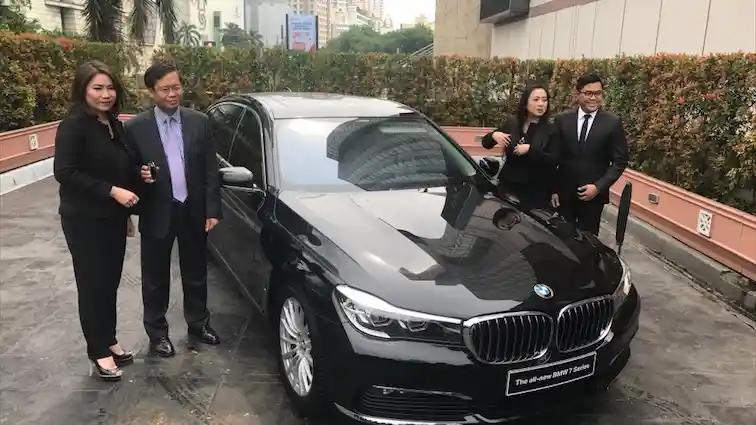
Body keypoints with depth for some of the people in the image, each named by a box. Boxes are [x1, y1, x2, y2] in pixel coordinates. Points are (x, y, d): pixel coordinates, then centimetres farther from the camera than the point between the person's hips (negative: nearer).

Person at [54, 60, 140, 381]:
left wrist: (127, 212, 17)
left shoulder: (115, 125, 9)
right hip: (84, 220, -7)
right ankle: (99, 351, 16)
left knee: (110, 282, 14)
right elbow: (64, 172, -21)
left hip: (113, 218, 7)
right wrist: (112, 191, -23)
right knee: (92, 284, 3)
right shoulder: (74, 125, -13)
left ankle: (109, 341, 29)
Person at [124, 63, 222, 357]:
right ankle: (157, 332, 29)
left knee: (196, 274, 17)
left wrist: (213, 210, -5)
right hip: (157, 214, -2)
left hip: (194, 212, 2)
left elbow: (210, 170, 0)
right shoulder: (136, 127, -7)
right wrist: (139, 175, -23)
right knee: (155, 278, 12)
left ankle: (198, 324, 36)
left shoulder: (199, 122, -1)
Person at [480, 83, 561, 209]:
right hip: (508, 185, 2)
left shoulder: (550, 130, -4)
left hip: (535, 190, -2)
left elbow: (554, 161, -13)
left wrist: (530, 149, -22)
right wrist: (494, 135, -11)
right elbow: (485, 143, 11)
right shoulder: (512, 123, 3)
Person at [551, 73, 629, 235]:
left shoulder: (613, 123, -3)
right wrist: (552, 189, -1)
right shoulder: (562, 120, 0)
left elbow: (620, 161, -3)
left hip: (593, 194, -1)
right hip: (563, 193, 1)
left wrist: (599, 187, -12)